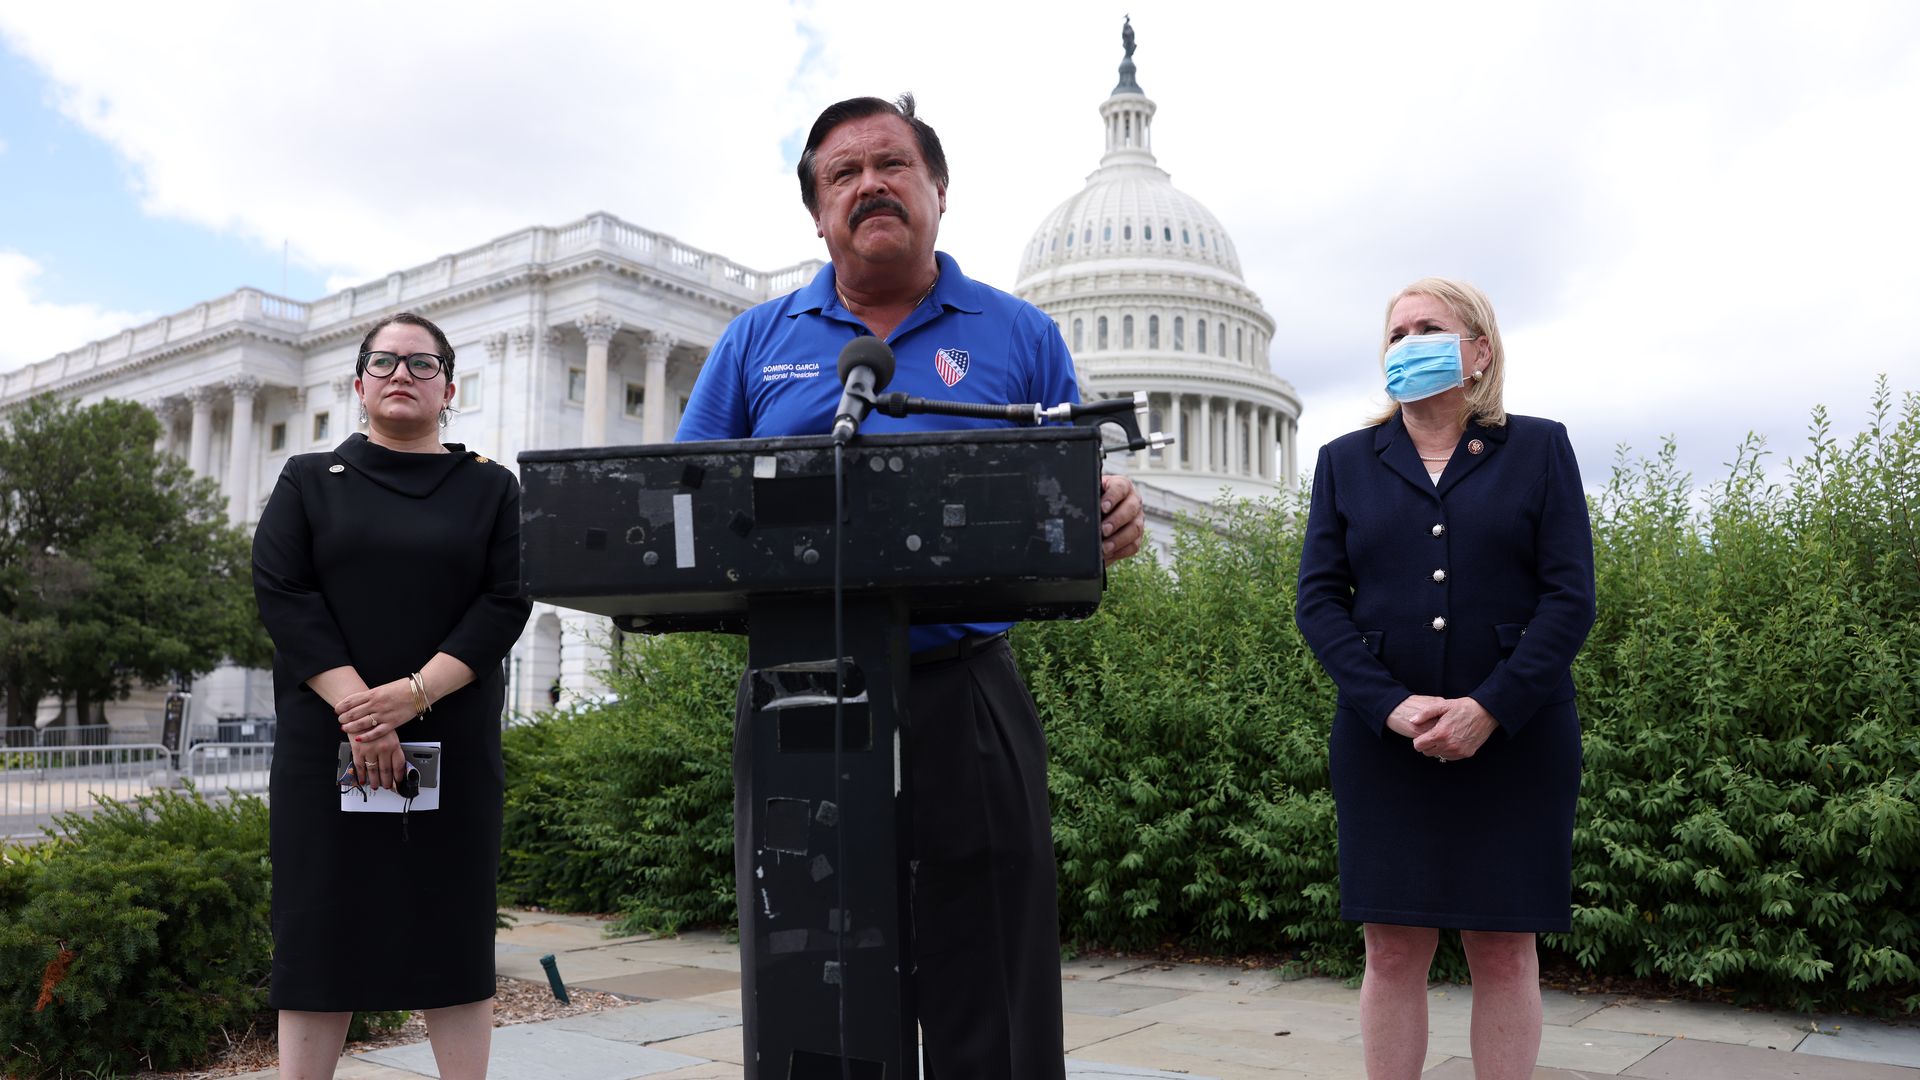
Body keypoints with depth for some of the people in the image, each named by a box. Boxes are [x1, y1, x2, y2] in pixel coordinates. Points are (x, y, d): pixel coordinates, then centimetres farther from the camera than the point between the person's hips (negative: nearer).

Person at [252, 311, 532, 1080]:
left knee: (453, 928, 3)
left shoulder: (490, 488, 10)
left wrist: (415, 692, -16)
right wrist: (356, 705, -15)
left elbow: (506, 603, -2)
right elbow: (280, 591, -2)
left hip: (452, 745, 0)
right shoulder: (309, 480, 12)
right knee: (322, 928, 0)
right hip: (327, 741, 0)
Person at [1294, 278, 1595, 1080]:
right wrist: (1388, 705, -12)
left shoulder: (1538, 449, 6)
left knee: (1505, 951, 4)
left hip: (1513, 738, -1)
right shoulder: (1346, 462, 10)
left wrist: (1490, 708, -14)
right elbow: (1318, 597, 2)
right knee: (1393, 949, 4)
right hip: (1382, 742, 1)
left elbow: (1570, 596, -2)